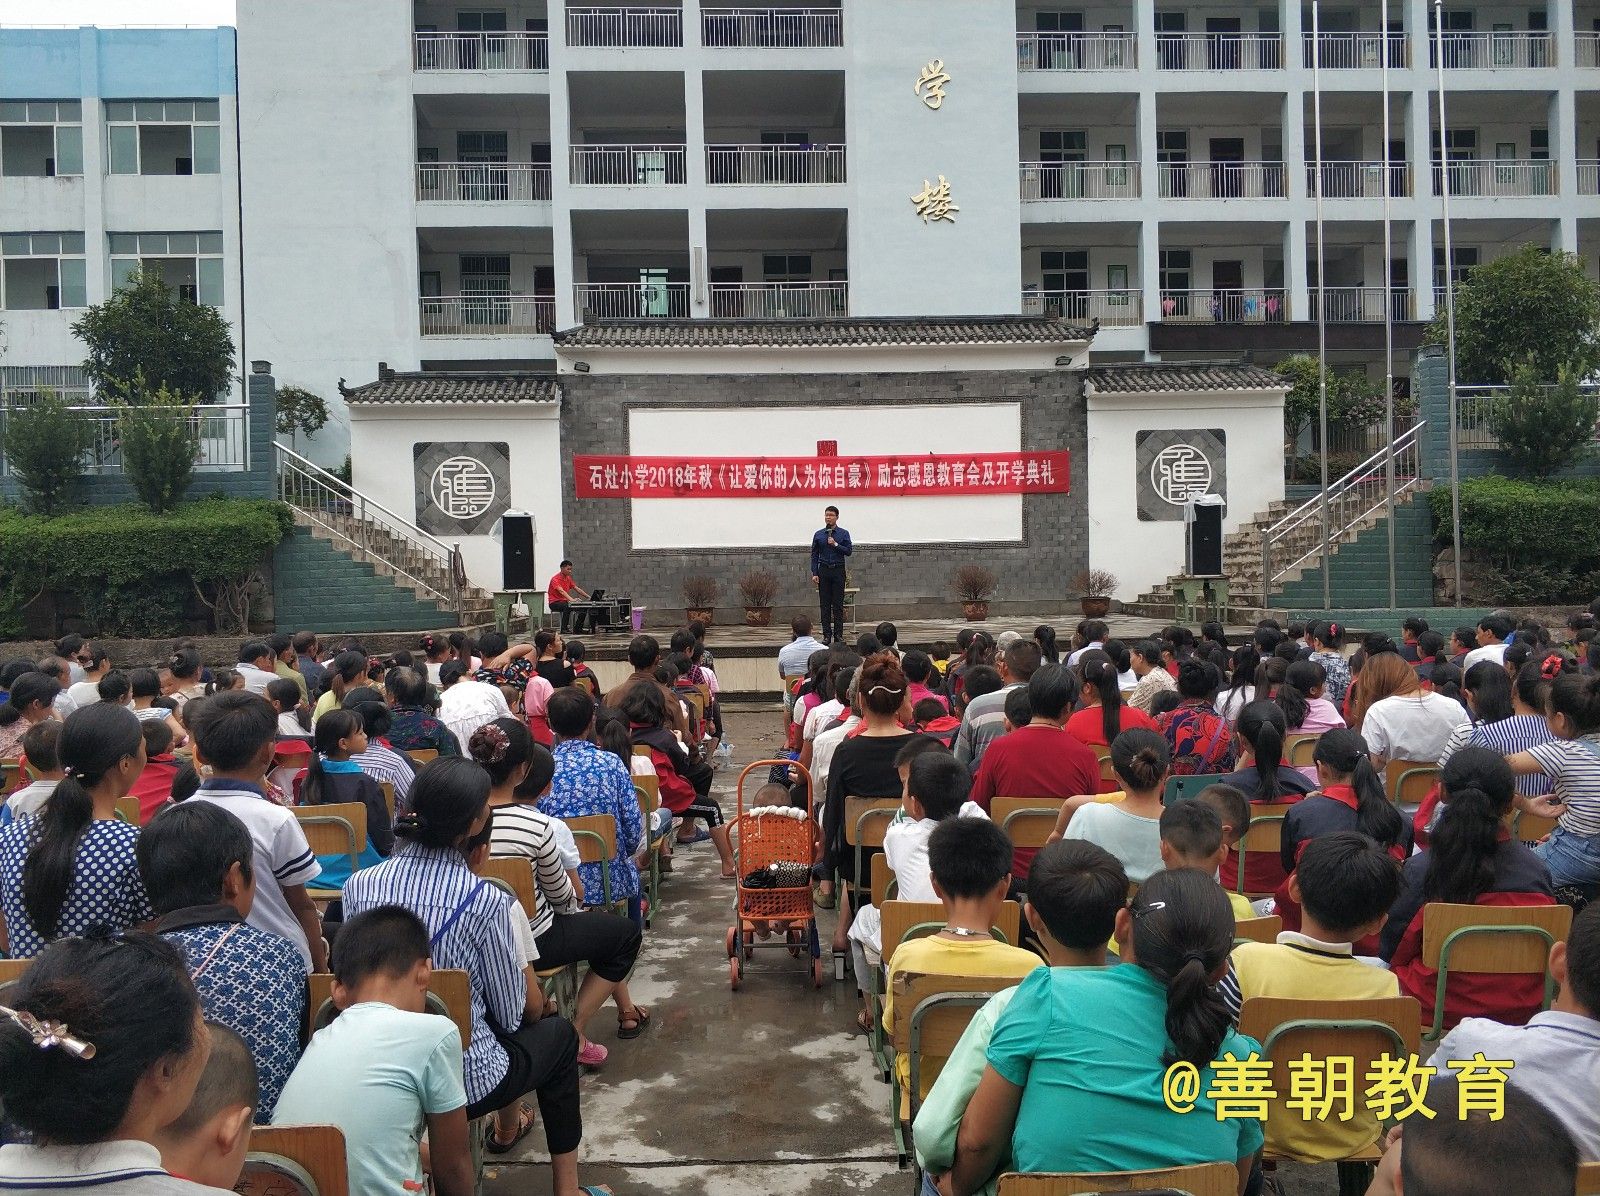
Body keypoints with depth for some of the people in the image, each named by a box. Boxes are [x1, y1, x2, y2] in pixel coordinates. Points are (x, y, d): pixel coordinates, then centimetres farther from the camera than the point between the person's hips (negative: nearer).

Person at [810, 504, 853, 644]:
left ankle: (838, 635, 4)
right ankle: (827, 635, 6)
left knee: (838, 605, -1)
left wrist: (835, 544, -15)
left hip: (838, 570, -1)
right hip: (823, 571, 1)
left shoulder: (843, 534, 3)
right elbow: (814, 555, 6)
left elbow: (849, 551, -4)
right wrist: (814, 573, -1)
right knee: (825, 605, 2)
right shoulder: (818, 534, 7)